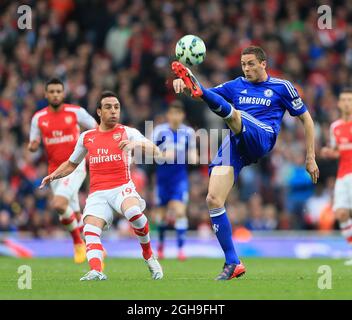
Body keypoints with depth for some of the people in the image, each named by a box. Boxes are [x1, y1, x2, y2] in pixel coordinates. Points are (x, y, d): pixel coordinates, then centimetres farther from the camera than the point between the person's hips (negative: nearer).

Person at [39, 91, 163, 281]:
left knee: (133, 212, -34)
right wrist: (54, 175, 12)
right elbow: (71, 164, 30)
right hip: (97, 193, 3)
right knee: (90, 230, -24)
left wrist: (135, 144, -25)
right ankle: (96, 271, -41)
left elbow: (155, 151, -6)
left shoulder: (127, 132, 7)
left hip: (122, 187, -3)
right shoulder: (86, 137, 16)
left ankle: (148, 255, -10)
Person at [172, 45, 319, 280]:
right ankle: (233, 264, -5)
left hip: (261, 139, -4)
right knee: (213, 201, -12)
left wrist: (311, 158, 14)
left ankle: (198, 88, -65)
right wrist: (182, 83, -9)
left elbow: (306, 119, 18)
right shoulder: (236, 86, 23)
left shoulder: (282, 87, 14)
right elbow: (211, 94, 14)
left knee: (231, 112, -33)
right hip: (234, 144, 4)